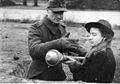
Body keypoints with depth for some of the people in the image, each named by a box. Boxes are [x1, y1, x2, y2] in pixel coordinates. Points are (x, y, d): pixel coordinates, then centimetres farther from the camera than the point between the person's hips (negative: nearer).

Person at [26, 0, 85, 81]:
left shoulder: (62, 28, 8)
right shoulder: (36, 28, -11)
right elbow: (33, 50, -29)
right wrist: (58, 43, -40)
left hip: (58, 76, 5)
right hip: (38, 76, -5)